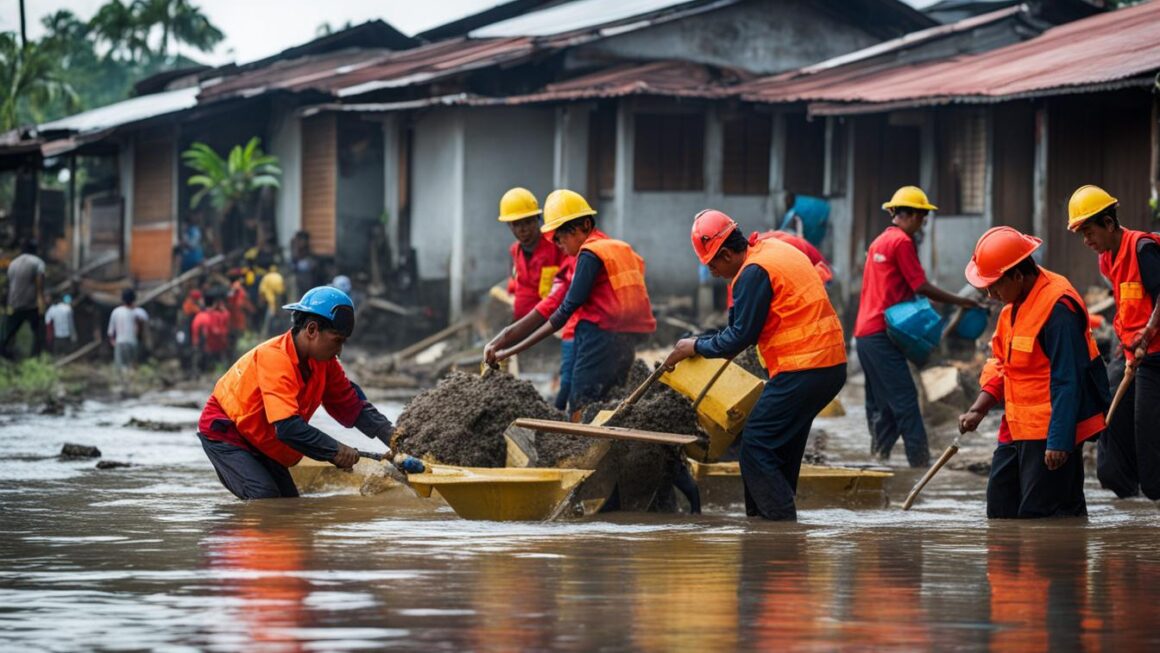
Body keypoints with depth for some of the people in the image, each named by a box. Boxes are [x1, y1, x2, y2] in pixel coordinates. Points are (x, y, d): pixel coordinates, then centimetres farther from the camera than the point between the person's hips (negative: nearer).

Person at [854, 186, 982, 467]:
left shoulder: (879, 242, 20)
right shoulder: (902, 241, -8)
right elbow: (920, 286, -10)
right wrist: (959, 301, -2)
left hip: (865, 333, 9)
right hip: (883, 334, -9)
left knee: (880, 406, 11)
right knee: (905, 401, -10)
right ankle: (920, 462, -13)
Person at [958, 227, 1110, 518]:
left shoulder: (1058, 308, -20)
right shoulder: (1015, 304, 12)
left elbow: (1067, 382, -22)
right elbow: (1000, 364, 20)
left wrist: (1059, 442, -23)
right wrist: (978, 410, 7)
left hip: (1050, 431, -10)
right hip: (1017, 428, 10)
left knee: (1038, 514, -12)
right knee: (1000, 508, 11)